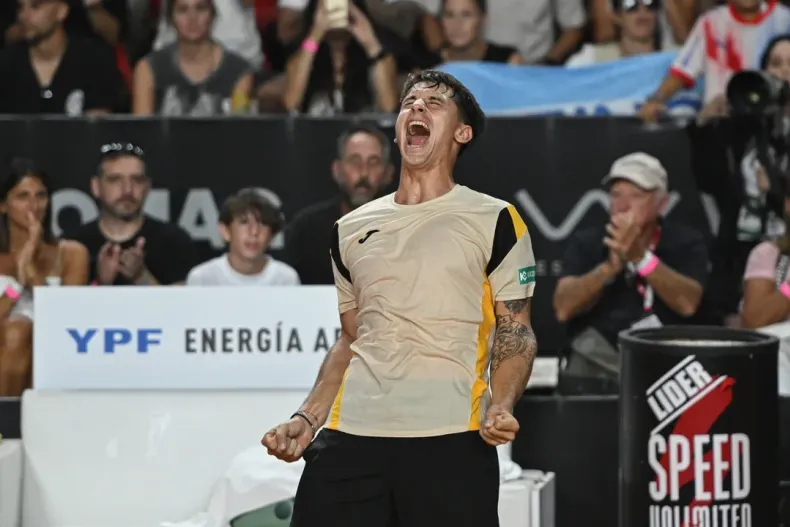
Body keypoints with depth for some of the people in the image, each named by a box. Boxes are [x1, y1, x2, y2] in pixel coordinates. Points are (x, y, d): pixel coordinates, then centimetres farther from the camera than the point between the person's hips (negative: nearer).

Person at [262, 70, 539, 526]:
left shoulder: (494, 221, 4)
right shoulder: (351, 229, 17)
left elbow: (516, 333, 2)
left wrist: (500, 407, -14)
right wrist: (307, 418, 11)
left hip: (451, 440, -4)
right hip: (350, 436, 4)